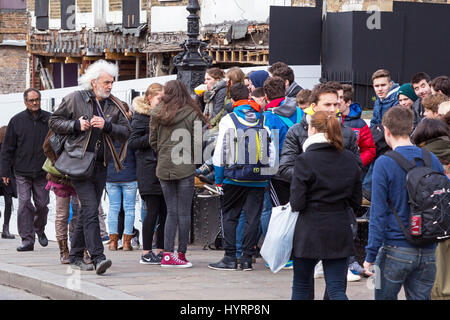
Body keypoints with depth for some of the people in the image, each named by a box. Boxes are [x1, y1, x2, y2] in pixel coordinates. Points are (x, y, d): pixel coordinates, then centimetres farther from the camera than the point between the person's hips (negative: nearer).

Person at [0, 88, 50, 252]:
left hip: (42, 172, 1)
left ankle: (39, 229, 35)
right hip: (22, 172, -1)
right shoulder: (17, 120, 1)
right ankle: (27, 239, -5)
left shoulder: (49, 120, 2)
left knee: (42, 204, 7)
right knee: (24, 204, -7)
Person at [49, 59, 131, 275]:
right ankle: (97, 257, -23)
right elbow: (54, 122, 5)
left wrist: (107, 126, -11)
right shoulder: (75, 99, 0)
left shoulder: (114, 106, 10)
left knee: (87, 212, 11)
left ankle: (76, 257, 22)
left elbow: (125, 132, 6)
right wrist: (76, 125, -11)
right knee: (90, 209, -16)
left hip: (101, 166, 5)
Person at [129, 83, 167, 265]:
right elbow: (132, 142, -10)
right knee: (153, 210, -8)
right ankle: (146, 253, -3)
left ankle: (160, 251, 11)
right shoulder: (141, 116, -4)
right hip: (149, 169, -7)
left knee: (164, 210, 4)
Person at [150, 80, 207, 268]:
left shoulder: (157, 114, 3)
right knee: (184, 212, 2)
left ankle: (167, 254, 2)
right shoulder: (191, 114, -5)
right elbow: (198, 143, -7)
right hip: (185, 168, -3)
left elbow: (153, 142, 8)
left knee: (171, 212, 8)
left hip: (163, 168, 3)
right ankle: (181, 254, 4)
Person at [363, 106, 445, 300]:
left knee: (385, 298, 8)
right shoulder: (432, 160, 4)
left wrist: (371, 255, -9)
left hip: (396, 249, -4)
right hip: (428, 252, 4)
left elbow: (378, 213, -11)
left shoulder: (384, 164, -10)